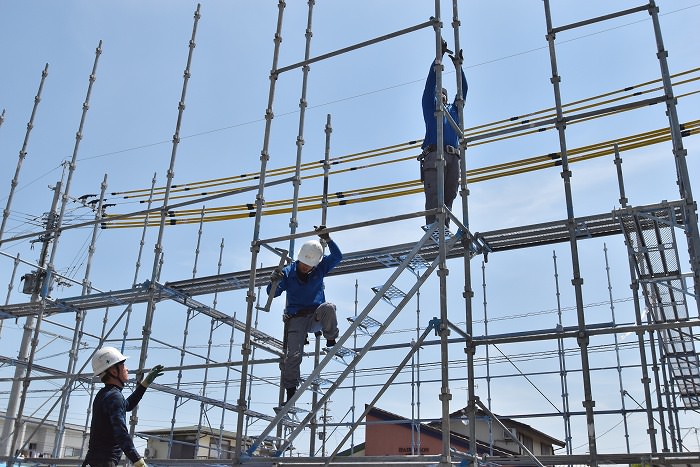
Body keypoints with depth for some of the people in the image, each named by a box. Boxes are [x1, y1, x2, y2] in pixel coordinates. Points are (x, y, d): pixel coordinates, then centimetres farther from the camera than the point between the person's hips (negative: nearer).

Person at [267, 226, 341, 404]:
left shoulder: (320, 269, 2)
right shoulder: (288, 272, -1)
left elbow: (337, 256, -8)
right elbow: (273, 293, 0)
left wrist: (327, 239, -21)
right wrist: (274, 282, -24)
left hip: (316, 317, 1)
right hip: (296, 320, -1)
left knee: (328, 307, -34)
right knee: (293, 355, -14)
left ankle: (331, 341, -15)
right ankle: (290, 391, -1)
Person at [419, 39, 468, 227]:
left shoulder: (453, 110, 34)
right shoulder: (430, 108, 23)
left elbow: (462, 90, 29)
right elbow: (430, 83, 15)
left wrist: (458, 66, 25)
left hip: (453, 157, 5)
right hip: (434, 154, -5)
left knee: (448, 197, -8)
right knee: (434, 196, -18)